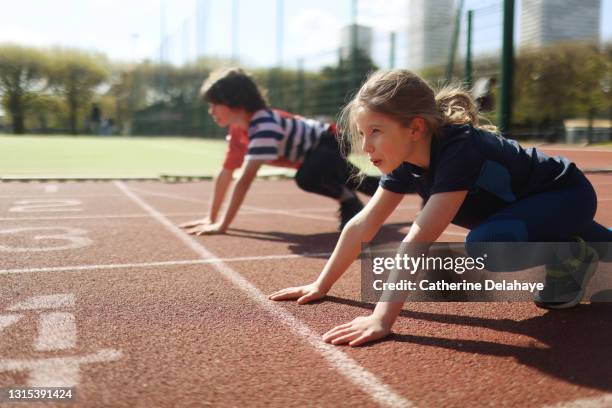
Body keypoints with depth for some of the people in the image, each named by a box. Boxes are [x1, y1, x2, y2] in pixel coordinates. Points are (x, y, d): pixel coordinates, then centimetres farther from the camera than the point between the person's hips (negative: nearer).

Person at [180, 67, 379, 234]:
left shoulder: (263, 126, -37)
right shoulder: (238, 129, -10)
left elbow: (245, 180, -43)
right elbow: (226, 174, -4)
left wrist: (222, 225, -44)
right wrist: (211, 217, -5)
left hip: (329, 143, -9)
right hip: (313, 152, 9)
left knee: (306, 178, -38)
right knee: (355, 182, 29)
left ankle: (349, 201, -10)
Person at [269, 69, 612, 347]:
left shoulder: (459, 149, -39)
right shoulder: (406, 162, -15)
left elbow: (417, 242, -47)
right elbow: (361, 227, -10)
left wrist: (382, 318, -51)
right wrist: (321, 285, -9)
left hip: (568, 196, -8)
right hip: (521, 205, 8)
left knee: (487, 244, -35)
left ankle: (573, 260, -7)